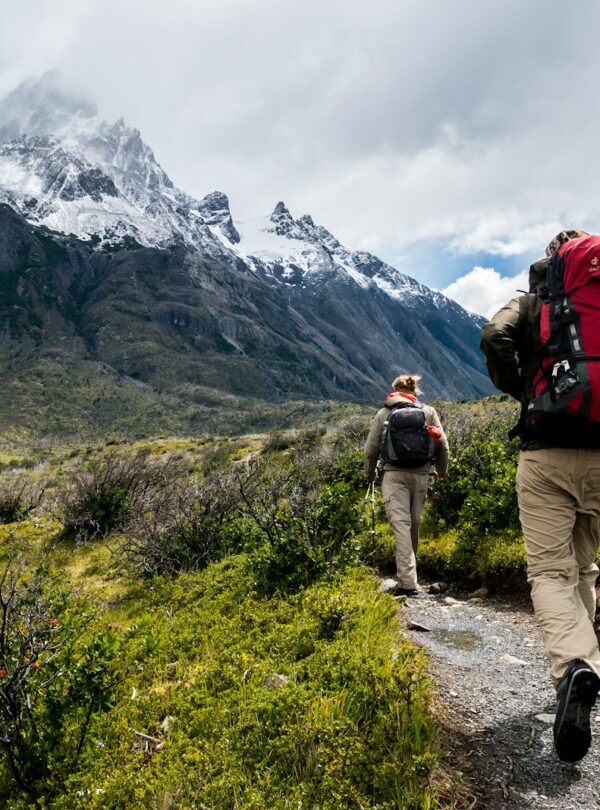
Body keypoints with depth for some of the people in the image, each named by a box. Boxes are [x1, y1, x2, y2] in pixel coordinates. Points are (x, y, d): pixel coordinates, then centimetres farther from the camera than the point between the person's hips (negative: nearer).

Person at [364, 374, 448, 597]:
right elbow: (442, 444, 8)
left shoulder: (383, 413, 9)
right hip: (420, 474, 2)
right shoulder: (428, 412, 11)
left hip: (394, 474, -2)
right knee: (414, 524, 13)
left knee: (400, 523, -9)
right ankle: (406, 577, 24)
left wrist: (369, 473, 25)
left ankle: (407, 582, -17)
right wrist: (442, 469, 25)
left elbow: (371, 448, 9)